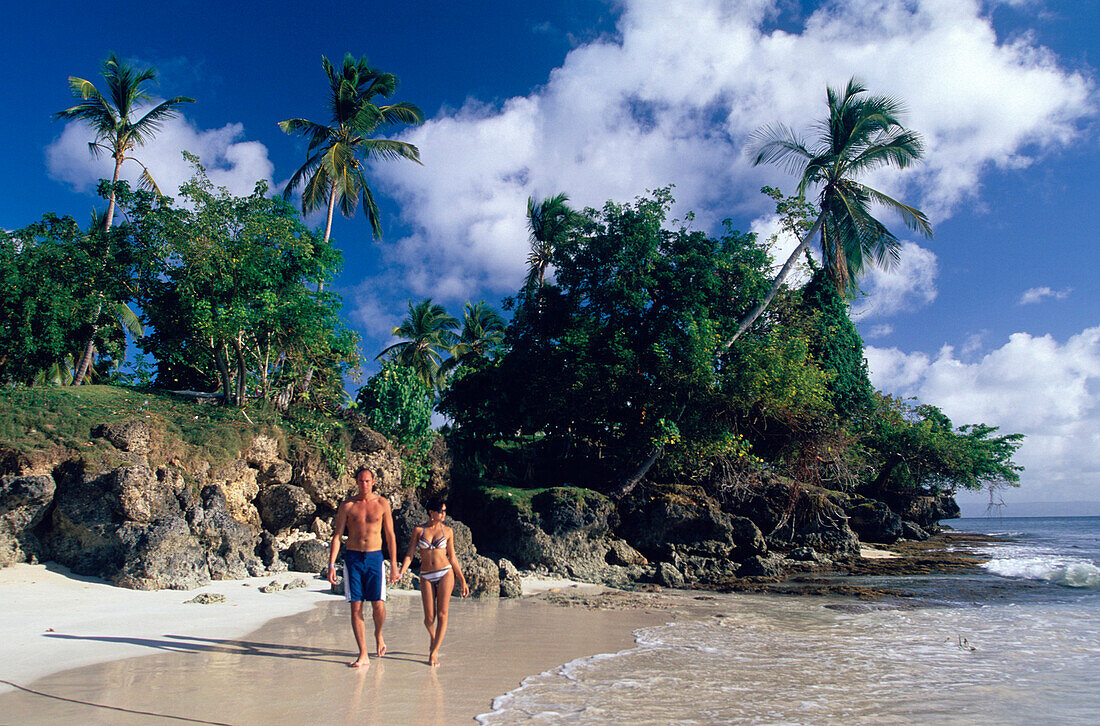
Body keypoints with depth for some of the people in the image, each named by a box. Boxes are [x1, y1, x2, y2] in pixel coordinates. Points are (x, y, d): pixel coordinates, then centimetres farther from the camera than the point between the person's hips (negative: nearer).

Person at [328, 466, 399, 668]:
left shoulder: (382, 503, 3)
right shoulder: (347, 505, 3)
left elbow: (390, 536, 6)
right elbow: (337, 536, 3)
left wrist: (394, 565, 3)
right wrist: (331, 564, -5)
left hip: (375, 557, 0)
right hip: (353, 558, 0)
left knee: (378, 605, -7)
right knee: (356, 607, -1)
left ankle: (378, 634, 26)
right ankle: (363, 655, 8)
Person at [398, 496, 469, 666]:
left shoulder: (447, 531, 5)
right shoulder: (418, 530, 3)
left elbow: (452, 557, 10)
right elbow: (410, 554, 1)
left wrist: (462, 581, 10)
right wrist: (401, 572, -16)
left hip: (446, 573, 0)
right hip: (426, 577, 0)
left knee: (442, 614, -7)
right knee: (429, 618, -1)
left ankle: (434, 653, 4)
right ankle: (434, 639, 31)